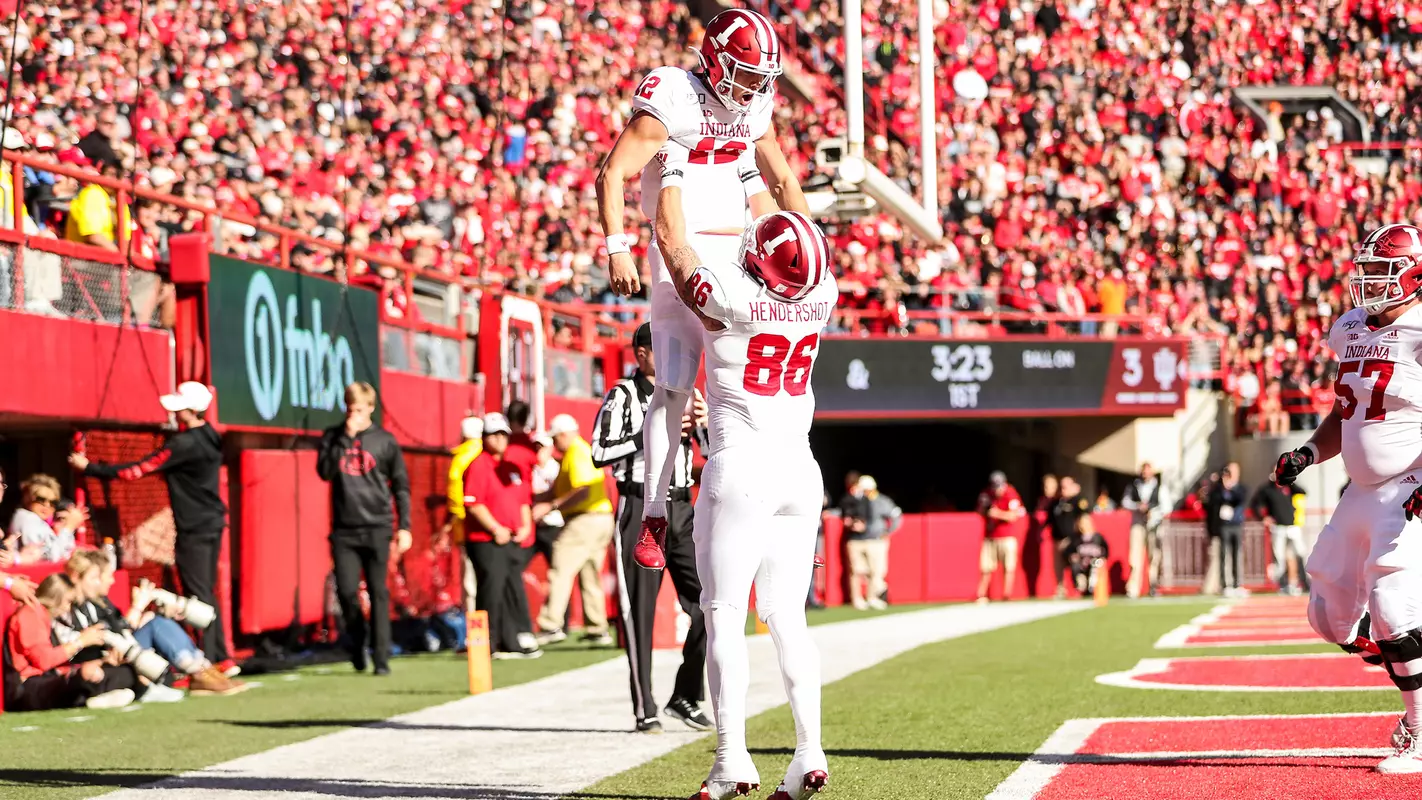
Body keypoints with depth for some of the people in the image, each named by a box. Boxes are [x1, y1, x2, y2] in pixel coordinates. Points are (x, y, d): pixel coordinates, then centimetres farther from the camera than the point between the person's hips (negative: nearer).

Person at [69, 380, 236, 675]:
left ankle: (206, 663, -7)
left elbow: (138, 470, -17)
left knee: (198, 595, -6)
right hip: (212, 522, 9)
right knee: (207, 593, 15)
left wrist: (91, 468, -12)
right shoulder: (209, 438, 7)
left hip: (194, 529, -9)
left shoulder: (184, 444, -19)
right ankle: (222, 659, 18)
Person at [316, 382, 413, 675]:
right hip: (344, 530, 1)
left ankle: (381, 657, 1)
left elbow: (401, 486, 6)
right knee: (346, 591, -3)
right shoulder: (333, 437, 7)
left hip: (377, 529, -1)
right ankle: (357, 643, 22)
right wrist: (345, 438, -12)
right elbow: (325, 471, -7)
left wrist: (404, 527, 0)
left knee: (378, 593, -2)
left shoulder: (385, 441, 3)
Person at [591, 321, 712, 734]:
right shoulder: (622, 396, -4)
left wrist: (705, 423, -7)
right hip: (640, 510, -6)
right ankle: (645, 709, 5)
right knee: (639, 610, -1)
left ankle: (686, 696, 11)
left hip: (681, 509, 6)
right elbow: (600, 452, -13)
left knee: (707, 600, -1)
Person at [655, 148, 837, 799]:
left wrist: (672, 170, 19)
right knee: (786, 615, 8)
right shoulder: (820, 298, 0)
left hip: (741, 469, -5)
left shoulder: (728, 298, -14)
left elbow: (672, 239, 3)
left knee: (724, 615, -2)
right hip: (801, 471, 5)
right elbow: (800, 242, 22)